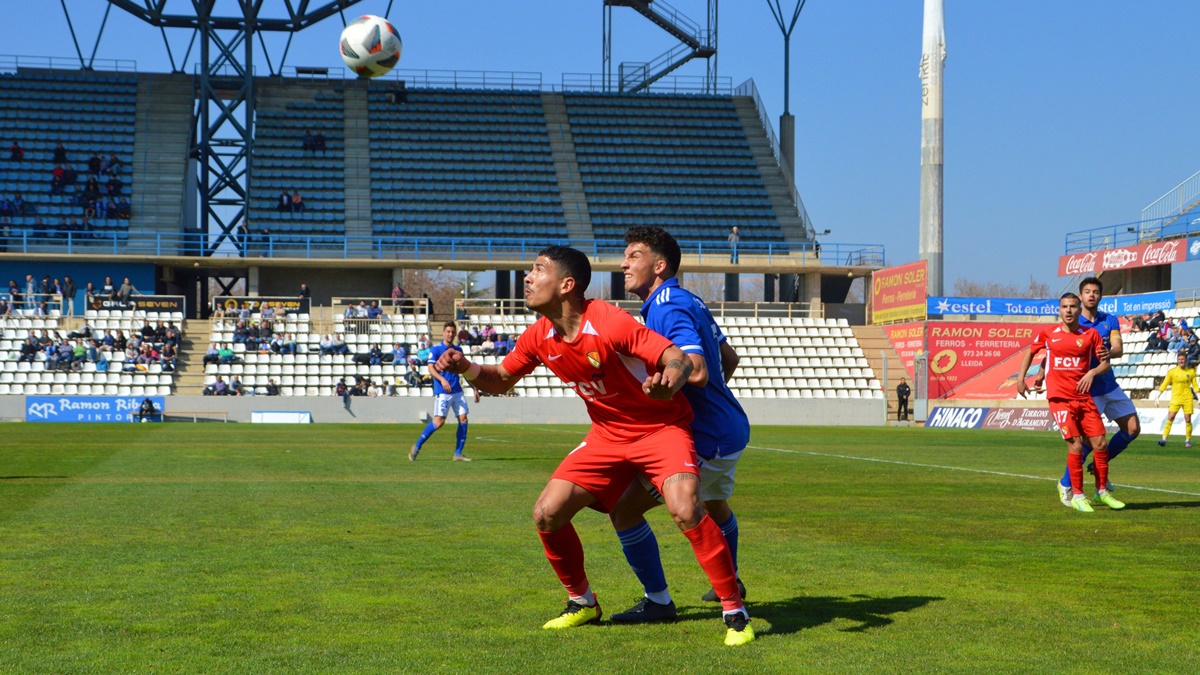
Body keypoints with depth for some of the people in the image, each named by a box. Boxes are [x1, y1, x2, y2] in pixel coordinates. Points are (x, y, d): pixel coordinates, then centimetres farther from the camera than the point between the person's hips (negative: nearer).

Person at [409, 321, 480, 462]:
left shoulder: (458, 350, 14)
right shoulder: (436, 349, -3)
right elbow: (430, 368, -13)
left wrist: (474, 388, 19)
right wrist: (442, 379, -29)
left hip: (457, 391, 6)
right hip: (442, 391, -6)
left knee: (463, 419, -3)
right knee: (439, 421, -11)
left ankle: (458, 453, 4)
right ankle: (416, 447, 1)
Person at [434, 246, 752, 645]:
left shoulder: (610, 323, -25)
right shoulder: (540, 337, -4)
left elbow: (678, 358, -25)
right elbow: (500, 380, 11)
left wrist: (669, 380, -49)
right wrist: (465, 367, -10)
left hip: (662, 428, -6)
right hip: (607, 436, 7)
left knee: (684, 509, -30)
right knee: (546, 513, -4)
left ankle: (735, 612, -13)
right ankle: (582, 603, 20)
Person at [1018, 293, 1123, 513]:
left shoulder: (1090, 334, 3)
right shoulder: (1047, 333, 2)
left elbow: (1106, 363, 5)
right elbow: (1030, 352, 18)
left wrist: (1092, 373, -15)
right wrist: (1021, 379, 12)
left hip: (1084, 397, 2)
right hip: (1059, 398, -2)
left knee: (1100, 444, -1)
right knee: (1075, 445, -11)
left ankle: (1102, 490, 19)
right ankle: (1077, 496, 1)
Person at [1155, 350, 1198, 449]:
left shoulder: (1191, 371, 4)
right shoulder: (1172, 372, 0)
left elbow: (1195, 385, 11)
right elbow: (1164, 385, 1)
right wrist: (1158, 397, -3)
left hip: (1187, 399, 1)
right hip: (1175, 398, -1)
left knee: (1188, 420, 0)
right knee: (1170, 418, -11)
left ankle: (1188, 440, 12)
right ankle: (1164, 439, -13)